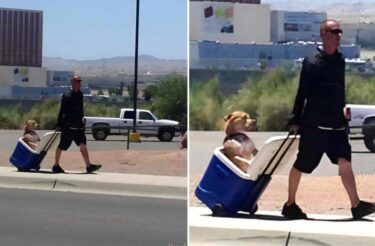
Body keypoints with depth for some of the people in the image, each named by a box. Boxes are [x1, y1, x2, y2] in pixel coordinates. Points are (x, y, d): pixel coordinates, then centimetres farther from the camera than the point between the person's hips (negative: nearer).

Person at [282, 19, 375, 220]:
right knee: (301, 165, 5)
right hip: (314, 125, -4)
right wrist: (295, 120, -6)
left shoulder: (340, 61, 9)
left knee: (345, 162, -9)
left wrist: (343, 111, 16)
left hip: (336, 125, 5)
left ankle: (356, 205, -13)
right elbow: (302, 93, -6)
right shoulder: (312, 62, -8)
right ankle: (290, 204, 20)